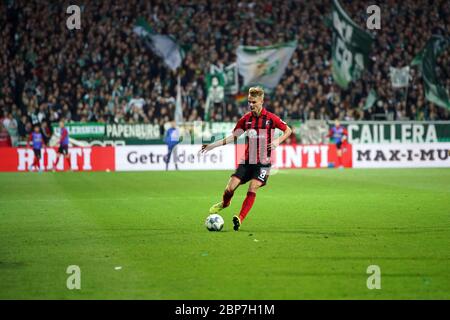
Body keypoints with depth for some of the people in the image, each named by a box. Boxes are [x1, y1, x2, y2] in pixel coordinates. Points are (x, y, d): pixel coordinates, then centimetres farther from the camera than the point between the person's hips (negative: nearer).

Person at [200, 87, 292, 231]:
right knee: (230, 187, -7)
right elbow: (233, 137, 10)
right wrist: (212, 146, 5)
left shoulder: (271, 118, -6)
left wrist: (278, 141, -14)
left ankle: (240, 219, -15)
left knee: (252, 189, -19)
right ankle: (224, 203, 26)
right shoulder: (246, 119, 4)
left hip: (263, 161, -3)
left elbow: (288, 130, 5)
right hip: (247, 160, 3)